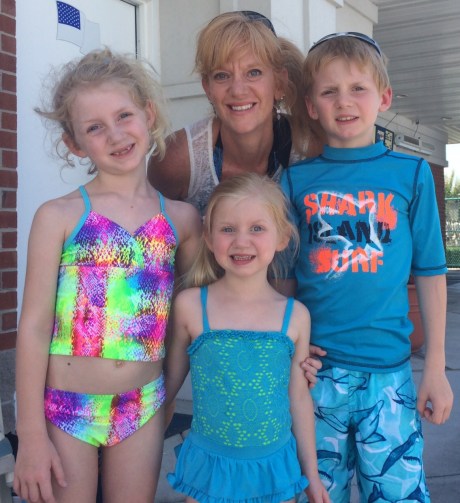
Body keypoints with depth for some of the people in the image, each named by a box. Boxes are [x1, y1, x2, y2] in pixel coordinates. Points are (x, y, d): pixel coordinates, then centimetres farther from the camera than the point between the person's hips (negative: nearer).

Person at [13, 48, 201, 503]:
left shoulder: (182, 219, 1)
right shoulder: (59, 217, -7)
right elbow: (34, 326, -7)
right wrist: (31, 434, -8)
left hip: (143, 407, 3)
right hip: (64, 408, -2)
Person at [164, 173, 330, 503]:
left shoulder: (295, 316, -6)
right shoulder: (190, 305, -11)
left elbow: (299, 397, 3)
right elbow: (170, 380, 2)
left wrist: (311, 472, 9)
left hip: (274, 466, 1)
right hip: (209, 465, -1)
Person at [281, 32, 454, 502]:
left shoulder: (412, 173, 1)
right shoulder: (296, 178, 2)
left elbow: (430, 274, 3)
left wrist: (436, 367, 2)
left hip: (388, 372, -1)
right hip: (313, 369, 1)